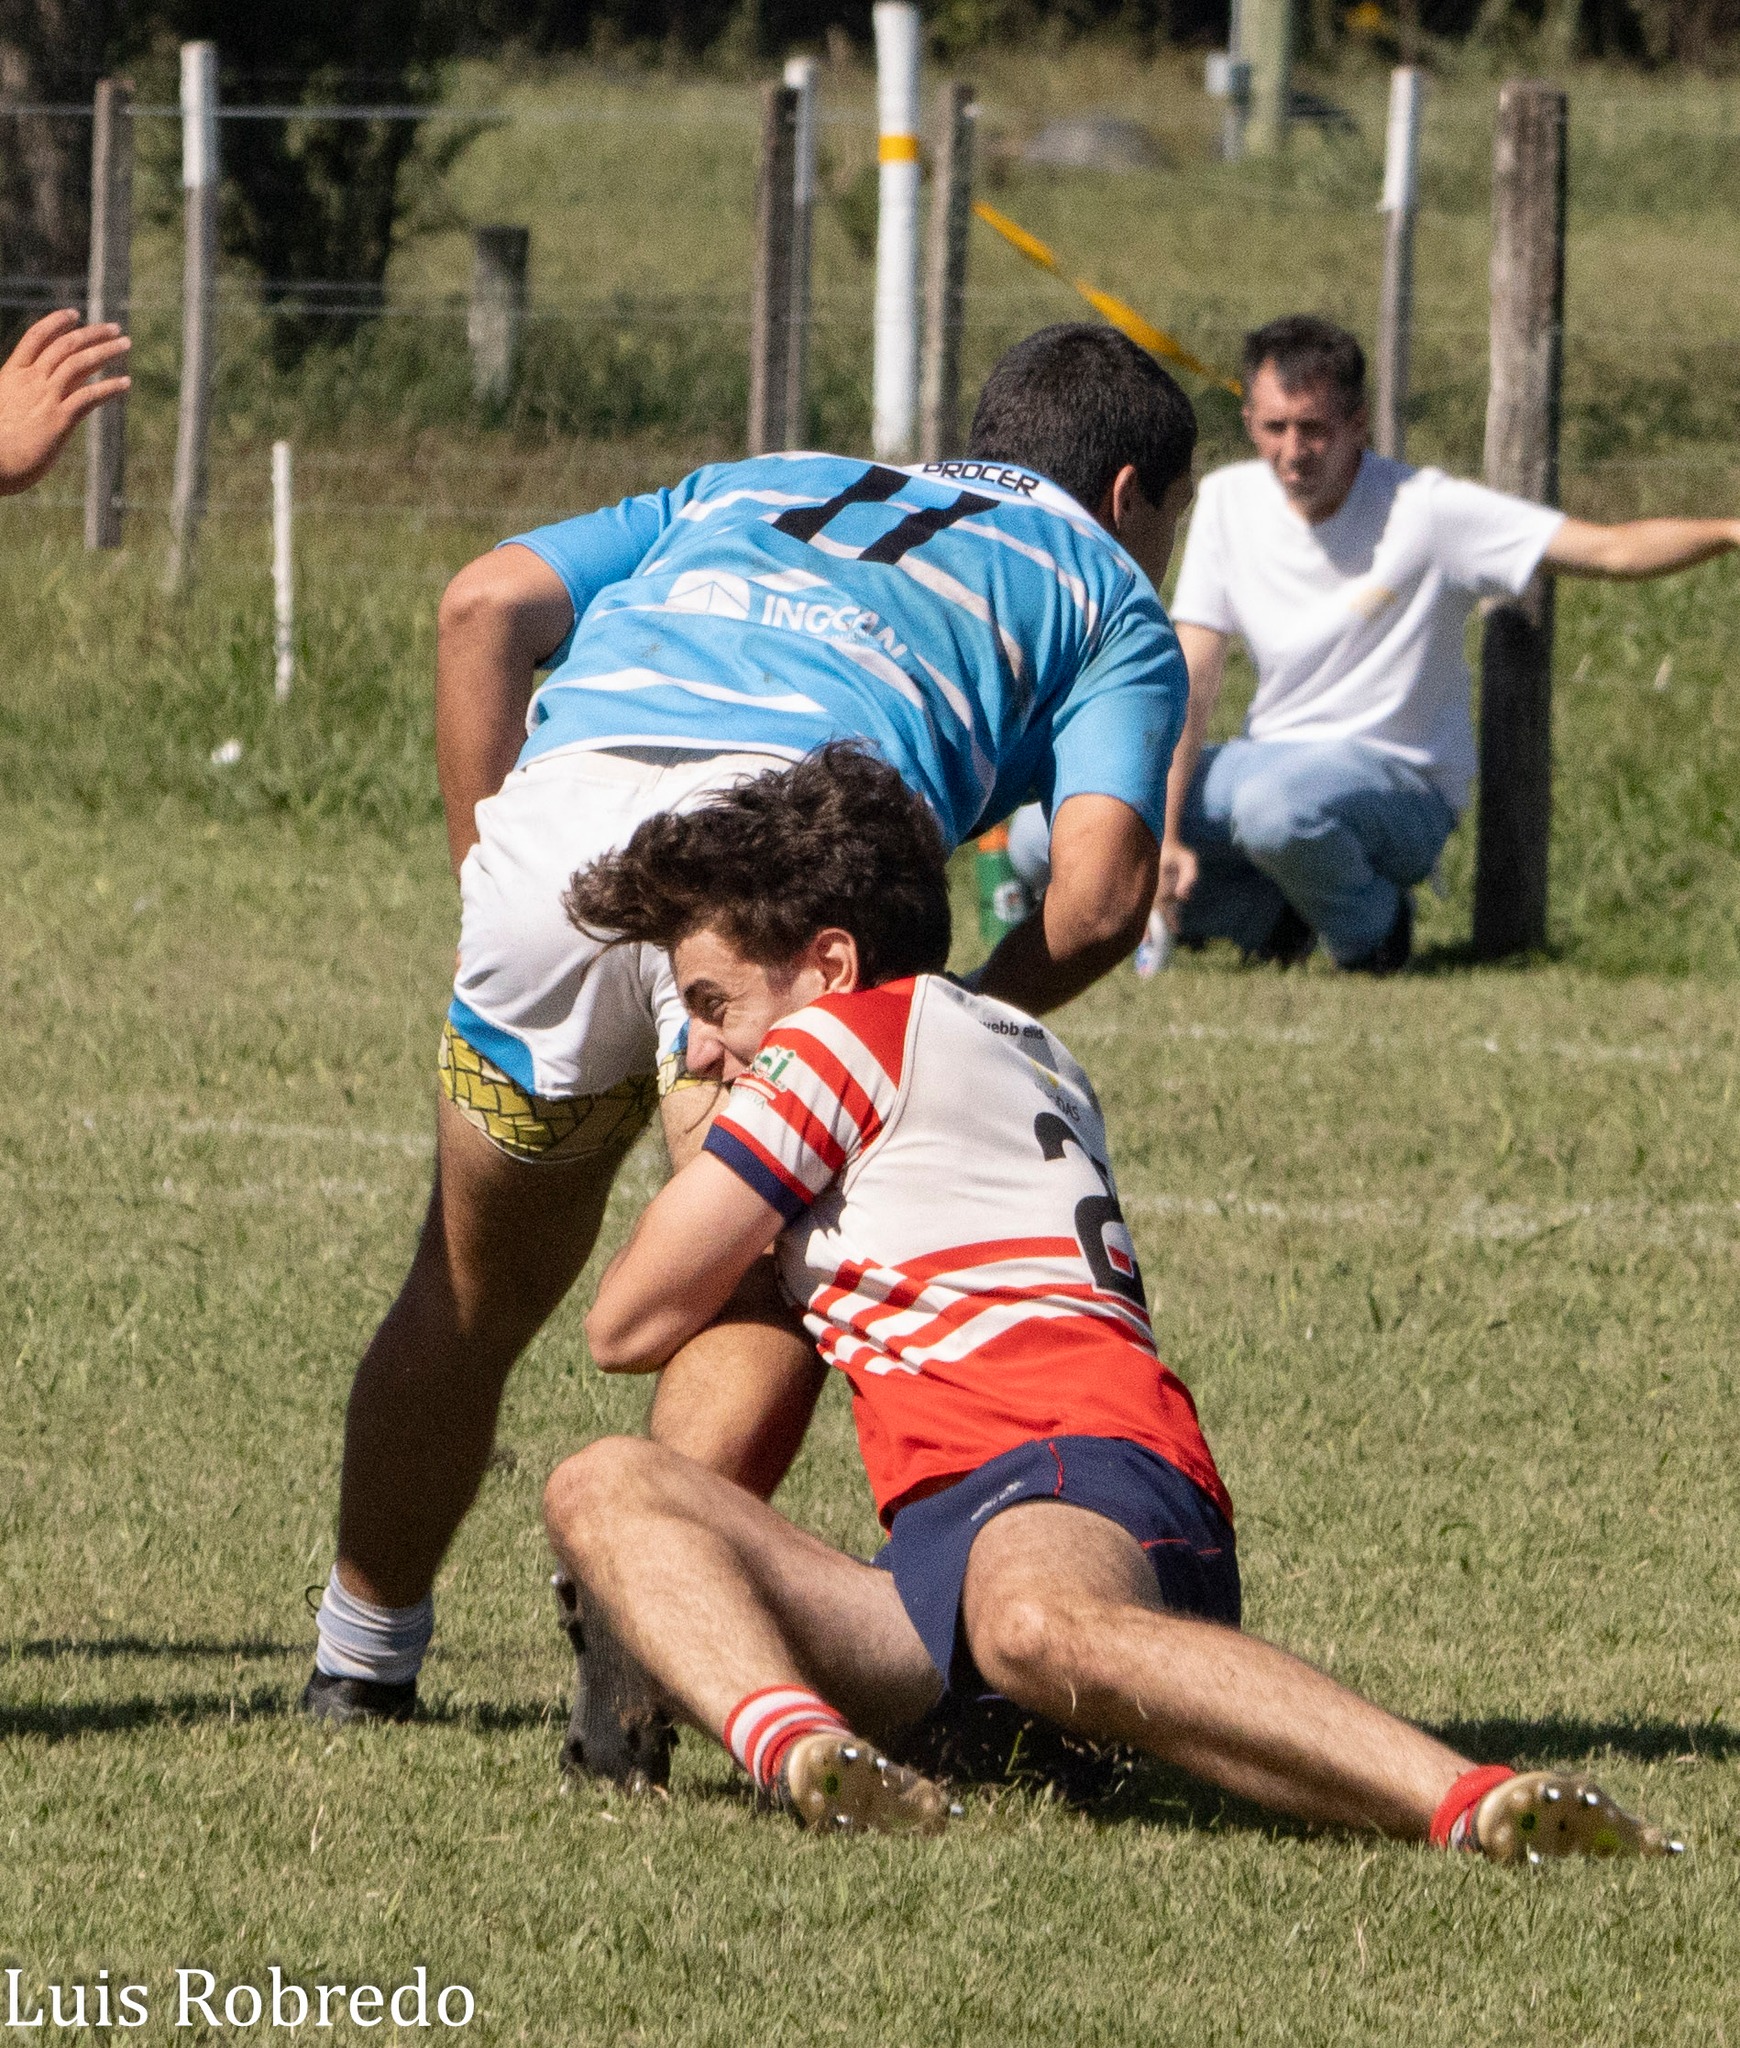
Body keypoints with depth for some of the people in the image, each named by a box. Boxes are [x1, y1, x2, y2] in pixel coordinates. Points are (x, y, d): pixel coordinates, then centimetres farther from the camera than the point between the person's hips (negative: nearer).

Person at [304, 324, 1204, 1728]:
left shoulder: (759, 487, 39)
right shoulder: (1113, 599, 27)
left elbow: (487, 604, 21)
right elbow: (1100, 894, 8)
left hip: (563, 799, 4)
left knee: (475, 1290, 20)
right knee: (767, 1302, 10)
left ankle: (361, 1667, 29)